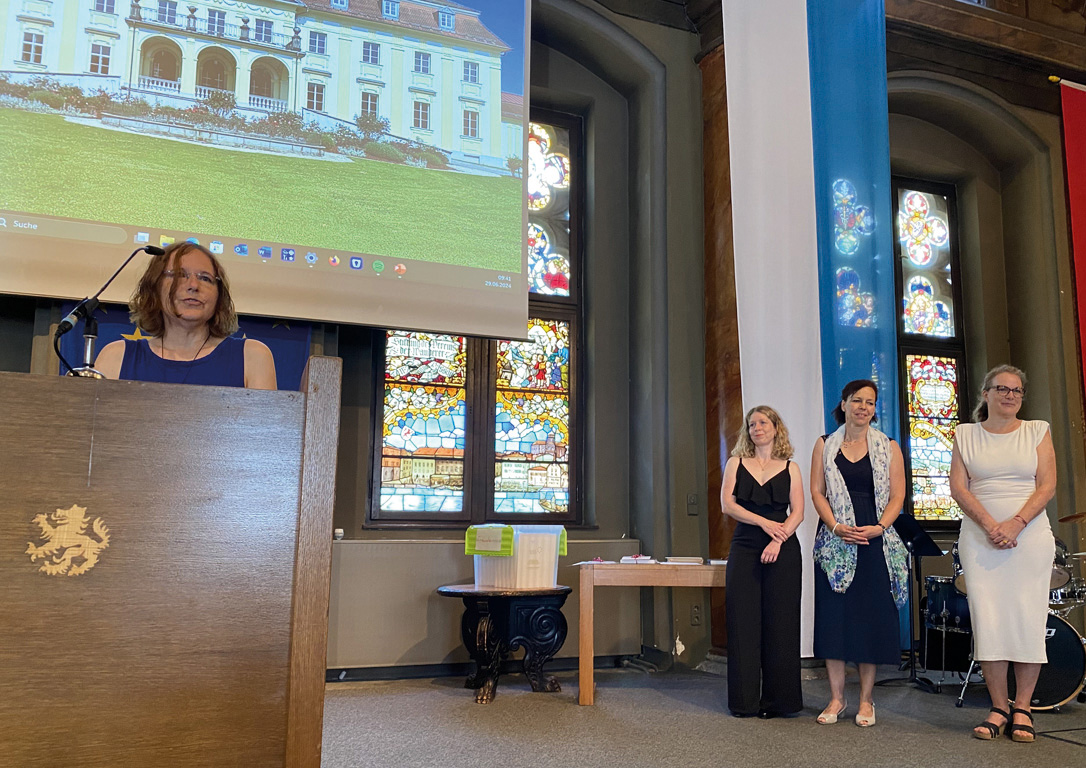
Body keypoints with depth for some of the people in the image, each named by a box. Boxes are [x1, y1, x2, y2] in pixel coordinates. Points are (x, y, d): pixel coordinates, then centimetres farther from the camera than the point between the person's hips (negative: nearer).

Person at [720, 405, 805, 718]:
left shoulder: (790, 468, 9)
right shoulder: (736, 463, 10)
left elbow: (798, 512, 0)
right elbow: (727, 504, -1)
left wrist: (778, 540, -15)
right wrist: (764, 522, -12)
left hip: (783, 551, 0)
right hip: (744, 550, 1)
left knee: (780, 622, 0)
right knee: (743, 622, -1)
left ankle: (777, 699, 10)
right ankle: (744, 701, 7)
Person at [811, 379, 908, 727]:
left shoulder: (888, 448, 7)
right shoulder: (825, 445, 8)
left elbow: (897, 496, 2)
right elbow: (816, 491, 3)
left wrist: (878, 527, -14)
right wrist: (836, 526, -11)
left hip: (875, 542, 0)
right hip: (835, 539, 0)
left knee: (871, 616, 2)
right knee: (833, 615, 1)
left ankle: (866, 699, 14)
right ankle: (837, 697, 11)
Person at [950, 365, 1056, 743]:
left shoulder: (1037, 431, 7)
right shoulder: (966, 434, 9)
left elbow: (1047, 486, -1)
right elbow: (958, 487, 1)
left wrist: (1016, 524, -14)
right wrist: (990, 525, -12)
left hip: (1029, 537, 0)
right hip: (979, 538, 1)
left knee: (1028, 619, -2)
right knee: (987, 619, -2)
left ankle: (1023, 708, 7)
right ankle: (999, 707, 6)